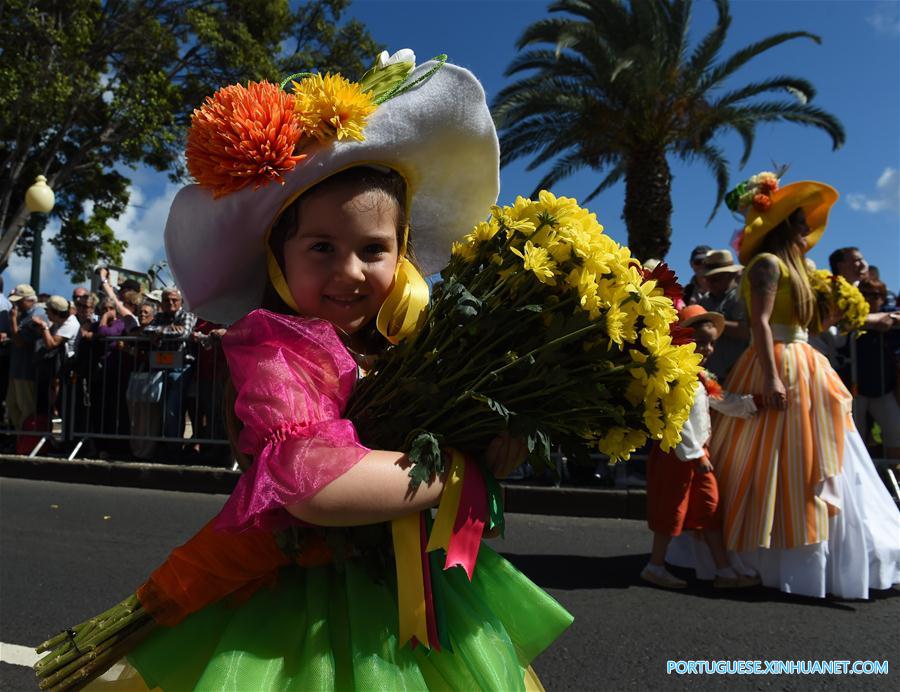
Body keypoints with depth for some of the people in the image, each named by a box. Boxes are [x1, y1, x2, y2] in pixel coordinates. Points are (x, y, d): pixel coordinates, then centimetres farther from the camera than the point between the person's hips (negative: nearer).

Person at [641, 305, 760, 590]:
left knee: (711, 508, 10)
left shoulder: (701, 377, 13)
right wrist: (695, 454, -20)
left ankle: (724, 571, 17)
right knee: (672, 511, 2)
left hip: (698, 453, 10)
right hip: (678, 454, -9)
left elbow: (724, 403, 16)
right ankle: (655, 566, 17)